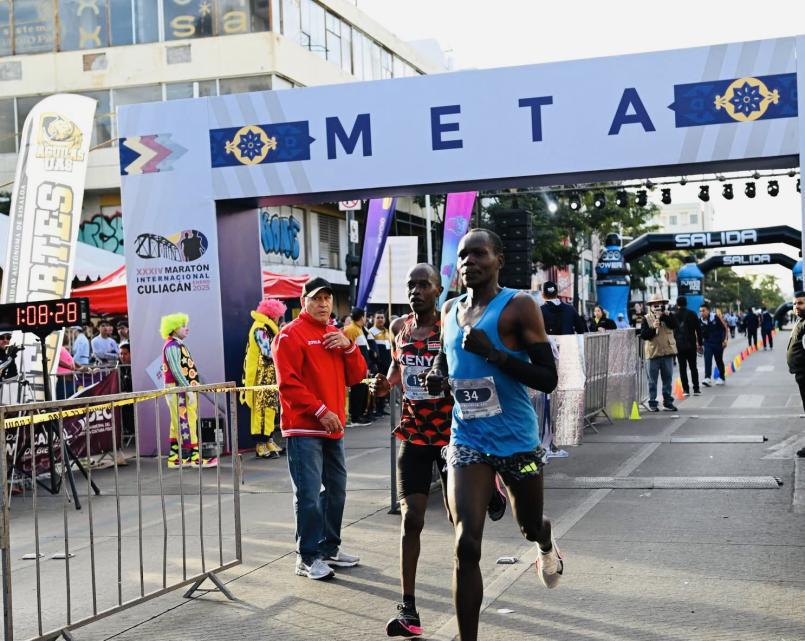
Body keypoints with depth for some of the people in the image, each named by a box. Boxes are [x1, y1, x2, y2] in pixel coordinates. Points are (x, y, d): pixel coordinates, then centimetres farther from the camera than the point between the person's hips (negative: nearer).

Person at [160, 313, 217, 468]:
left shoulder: (178, 345, 17)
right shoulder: (172, 346, -14)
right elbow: (176, 371, -21)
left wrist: (193, 386, 17)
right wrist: (189, 389, -23)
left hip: (184, 389, 10)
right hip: (180, 390, -10)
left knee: (179, 425, 11)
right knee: (187, 422, -8)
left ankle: (175, 458, 14)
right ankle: (195, 457, -7)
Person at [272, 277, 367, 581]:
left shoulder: (335, 335, 17)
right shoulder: (291, 335, -7)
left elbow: (357, 376, 13)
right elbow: (288, 383, -15)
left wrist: (349, 346, -4)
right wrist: (321, 411, -17)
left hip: (333, 428, 8)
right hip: (304, 429, -8)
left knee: (336, 490, 14)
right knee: (309, 494, -8)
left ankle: (330, 547, 26)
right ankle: (308, 557, -1)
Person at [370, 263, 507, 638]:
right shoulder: (400, 327, 4)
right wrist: (386, 384, 2)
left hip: (451, 432, -3)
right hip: (413, 434, 4)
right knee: (411, 518, -4)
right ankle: (408, 609, 0)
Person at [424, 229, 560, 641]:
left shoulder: (518, 306, -10)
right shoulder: (450, 310, 7)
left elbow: (548, 379, -15)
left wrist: (494, 352, -27)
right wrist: (438, 377, 2)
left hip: (517, 440, -3)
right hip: (467, 440, 3)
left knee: (529, 525, 19)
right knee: (466, 546, -10)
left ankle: (546, 546, 57)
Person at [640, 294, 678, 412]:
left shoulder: (668, 315, 6)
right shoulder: (646, 318, 1)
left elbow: (674, 325, -13)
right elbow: (643, 335, -7)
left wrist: (662, 316, -19)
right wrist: (653, 328, -21)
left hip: (668, 351, 2)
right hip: (653, 352, -2)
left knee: (668, 379, 8)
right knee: (653, 380, 2)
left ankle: (668, 402, 16)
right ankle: (652, 403, 7)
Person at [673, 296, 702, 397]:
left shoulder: (673, 316, -2)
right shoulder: (692, 314, -1)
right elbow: (698, 329, -1)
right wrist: (700, 343, 5)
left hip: (679, 346, -1)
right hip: (691, 345, 1)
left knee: (682, 368, 3)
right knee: (693, 367, 9)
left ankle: (686, 389, 0)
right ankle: (696, 389, 6)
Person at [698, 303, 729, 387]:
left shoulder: (715, 317, -14)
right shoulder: (700, 321, -5)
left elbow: (725, 327, -7)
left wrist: (725, 339, -13)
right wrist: (699, 344, 8)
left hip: (718, 342, -2)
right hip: (707, 343, 2)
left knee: (719, 360, 9)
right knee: (707, 359, -14)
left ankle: (721, 378, 25)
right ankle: (707, 378, -21)